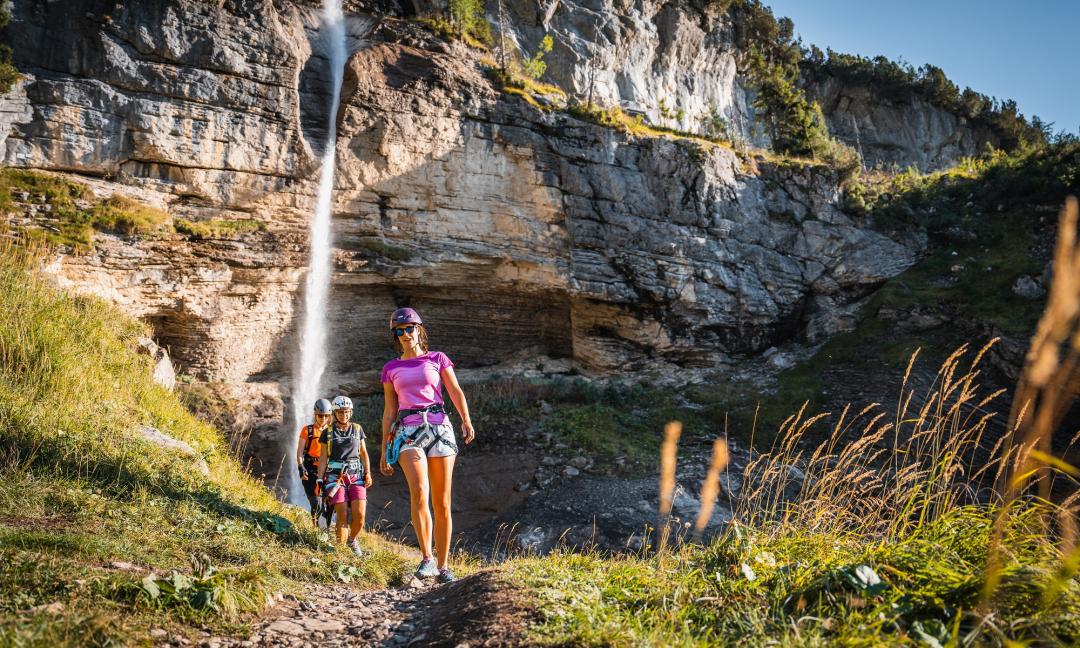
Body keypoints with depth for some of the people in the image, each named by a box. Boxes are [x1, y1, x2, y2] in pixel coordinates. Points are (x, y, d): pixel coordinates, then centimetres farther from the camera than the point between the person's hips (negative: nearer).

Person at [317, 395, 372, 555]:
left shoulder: (357, 429, 10)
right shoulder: (328, 432, 5)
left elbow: (363, 453, 15)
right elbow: (323, 458, 6)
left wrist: (368, 473, 4)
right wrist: (320, 480, -1)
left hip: (356, 476, 2)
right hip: (335, 476, -1)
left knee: (360, 513, -12)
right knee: (343, 515, -11)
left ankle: (353, 541, 14)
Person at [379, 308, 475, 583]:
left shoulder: (438, 359, 13)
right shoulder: (391, 369, 16)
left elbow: (456, 392, 3)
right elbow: (389, 412, 17)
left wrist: (466, 420, -15)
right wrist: (384, 451, 15)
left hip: (439, 427, 0)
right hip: (408, 430, 0)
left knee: (442, 502, -1)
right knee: (419, 491, -24)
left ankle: (443, 566, 8)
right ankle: (427, 558, -17)